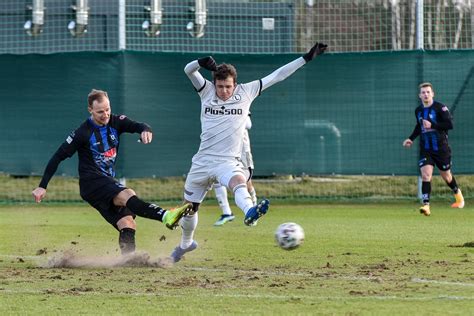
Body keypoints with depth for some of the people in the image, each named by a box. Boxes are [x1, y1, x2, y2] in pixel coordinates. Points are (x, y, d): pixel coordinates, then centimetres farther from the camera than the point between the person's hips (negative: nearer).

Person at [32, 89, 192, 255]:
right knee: (127, 195, -32)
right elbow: (58, 157, -3)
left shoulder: (116, 122, 7)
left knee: (127, 225, -10)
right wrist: (42, 186, -6)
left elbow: (138, 126, -6)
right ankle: (165, 216, -53)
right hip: (91, 183, -7)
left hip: (109, 182, 7)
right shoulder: (83, 132, -6)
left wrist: (145, 130, -32)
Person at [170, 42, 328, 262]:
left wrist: (306, 58, -1)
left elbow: (277, 76, 1)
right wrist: (202, 63, -33)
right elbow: (188, 70, -12)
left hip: (228, 162, -2)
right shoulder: (207, 91, 1)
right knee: (189, 208, 14)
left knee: (238, 182, -36)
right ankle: (186, 243, 39)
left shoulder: (246, 92, 0)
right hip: (203, 161, 2)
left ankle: (249, 212, -65)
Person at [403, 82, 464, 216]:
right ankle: (426, 205, -19)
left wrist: (432, 125, -25)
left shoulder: (440, 108, -12)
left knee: (446, 176, 12)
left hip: (441, 148, -3)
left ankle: (458, 195, 41)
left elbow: (450, 124, -19)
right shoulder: (418, 111, 6)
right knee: (425, 175, -15)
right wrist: (411, 139, 12)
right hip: (425, 149, 3)